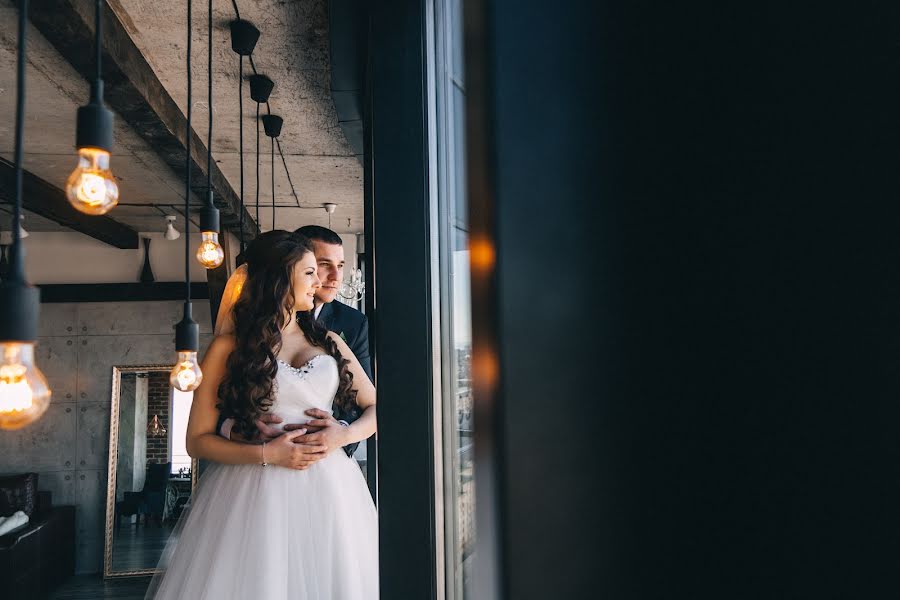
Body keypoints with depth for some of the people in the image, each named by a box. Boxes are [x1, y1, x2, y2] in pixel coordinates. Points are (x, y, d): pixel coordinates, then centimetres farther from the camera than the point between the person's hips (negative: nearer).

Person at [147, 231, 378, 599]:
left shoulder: (329, 342, 11)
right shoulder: (230, 347, 1)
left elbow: (375, 407, 12)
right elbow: (198, 440, 0)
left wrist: (342, 435, -8)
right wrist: (265, 454, -12)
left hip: (328, 490, 3)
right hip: (256, 493, -3)